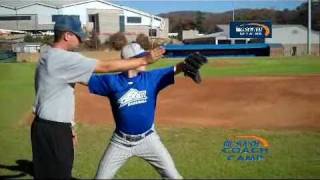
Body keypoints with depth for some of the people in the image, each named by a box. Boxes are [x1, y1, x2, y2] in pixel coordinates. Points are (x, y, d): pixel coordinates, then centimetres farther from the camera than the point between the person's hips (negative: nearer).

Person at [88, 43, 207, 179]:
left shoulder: (152, 77, -7)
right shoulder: (112, 81, -9)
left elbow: (174, 70, -18)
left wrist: (188, 65, -38)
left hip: (148, 139, 1)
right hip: (121, 142, 0)